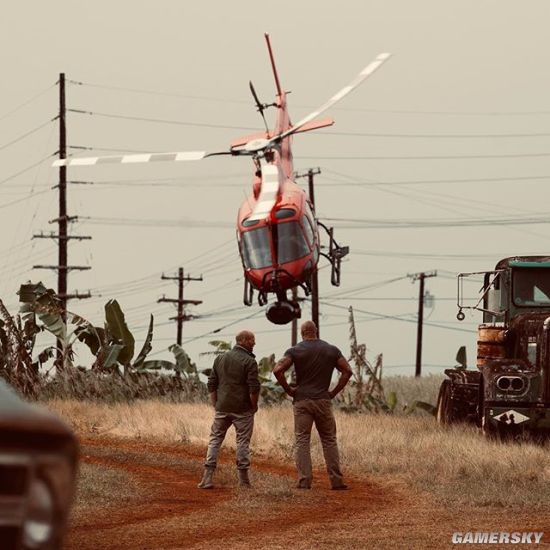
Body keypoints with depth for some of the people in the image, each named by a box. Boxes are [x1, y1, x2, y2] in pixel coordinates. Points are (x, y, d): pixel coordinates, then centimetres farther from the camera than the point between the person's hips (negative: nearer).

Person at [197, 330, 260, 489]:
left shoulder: (220, 359, 9)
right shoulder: (249, 362, -9)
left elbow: (211, 385, 10)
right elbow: (254, 388, -15)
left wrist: (216, 405, 14)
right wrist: (254, 406, -1)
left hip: (222, 408, 4)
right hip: (243, 410, -4)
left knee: (215, 439, 8)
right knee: (243, 441, 4)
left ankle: (207, 477, 0)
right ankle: (243, 479, 6)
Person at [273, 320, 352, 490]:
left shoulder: (295, 351, -2)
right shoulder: (331, 350, 6)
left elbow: (278, 370, -13)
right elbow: (347, 371, 3)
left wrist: (288, 389, -1)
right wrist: (334, 392, 7)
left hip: (302, 400, -1)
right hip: (323, 400, 1)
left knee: (302, 441, 2)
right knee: (329, 440, 8)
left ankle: (304, 480, -5)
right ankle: (336, 480, 4)